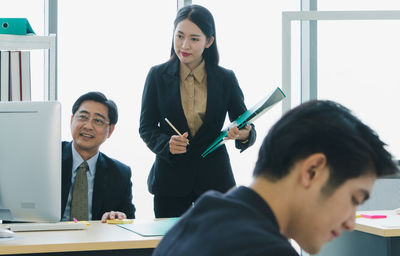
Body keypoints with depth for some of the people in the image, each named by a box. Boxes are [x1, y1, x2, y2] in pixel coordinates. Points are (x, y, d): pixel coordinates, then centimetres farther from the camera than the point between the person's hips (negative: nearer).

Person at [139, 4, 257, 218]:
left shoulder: (226, 79, 1)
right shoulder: (157, 76, 2)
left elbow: (246, 126, 3)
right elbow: (146, 127, 3)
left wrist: (245, 135, -21)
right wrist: (166, 144, -17)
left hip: (214, 179, 0)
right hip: (170, 179, 0)